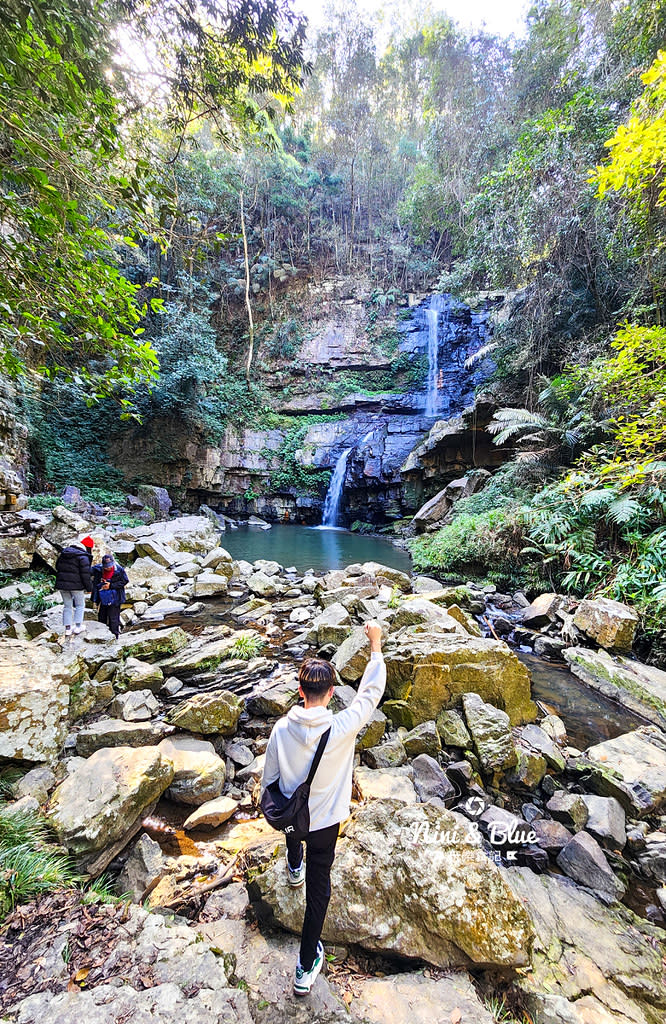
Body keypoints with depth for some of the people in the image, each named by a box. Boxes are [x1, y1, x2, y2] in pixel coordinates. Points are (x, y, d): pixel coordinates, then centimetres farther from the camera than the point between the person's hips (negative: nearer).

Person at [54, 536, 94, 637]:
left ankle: (67, 629, 14)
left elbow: (57, 566, 17)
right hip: (76, 585, -6)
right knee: (80, 605, 12)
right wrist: (88, 587, -6)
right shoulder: (83, 557, -15)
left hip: (62, 584, 6)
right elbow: (85, 574, -16)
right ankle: (78, 626, 11)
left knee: (67, 606, 14)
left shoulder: (63, 552, 9)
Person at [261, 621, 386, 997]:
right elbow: (371, 692, -20)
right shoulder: (343, 727, -33)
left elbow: (269, 778, -7)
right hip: (325, 823, -3)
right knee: (318, 888, 20)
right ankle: (307, 966, 35)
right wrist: (376, 645, -11)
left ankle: (294, 868, 69)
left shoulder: (282, 729, -23)